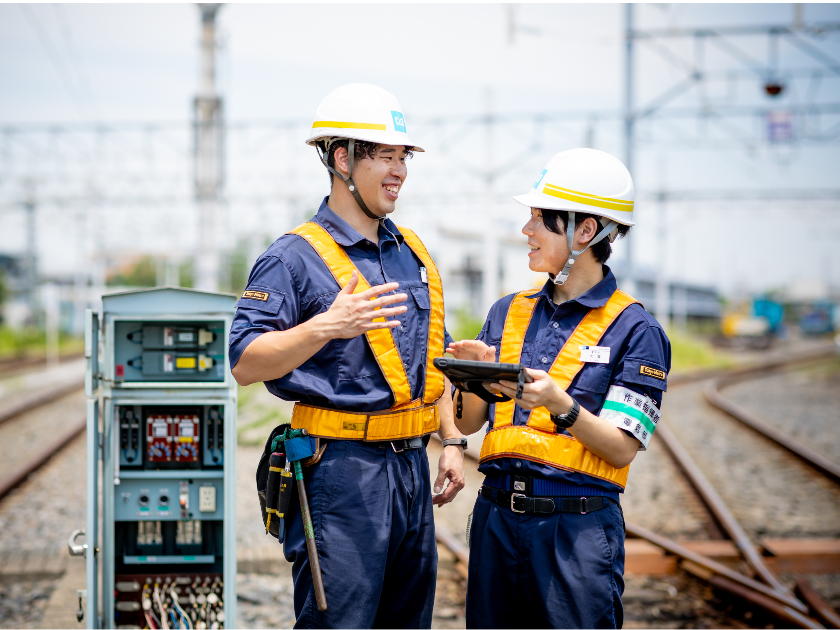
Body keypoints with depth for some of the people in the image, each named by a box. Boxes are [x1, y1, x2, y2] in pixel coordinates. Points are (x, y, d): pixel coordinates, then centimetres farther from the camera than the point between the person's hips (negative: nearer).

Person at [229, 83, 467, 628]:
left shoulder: (414, 255, 16)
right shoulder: (295, 257, -7)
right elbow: (244, 364, -16)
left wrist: (452, 442, 14)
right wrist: (325, 327, -29)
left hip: (411, 467, 7)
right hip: (340, 469, -7)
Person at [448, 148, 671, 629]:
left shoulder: (634, 329, -4)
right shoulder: (509, 313, 10)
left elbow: (621, 448, -9)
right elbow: (468, 423, 13)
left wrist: (558, 403, -23)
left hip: (579, 528, -5)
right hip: (496, 517, 5)